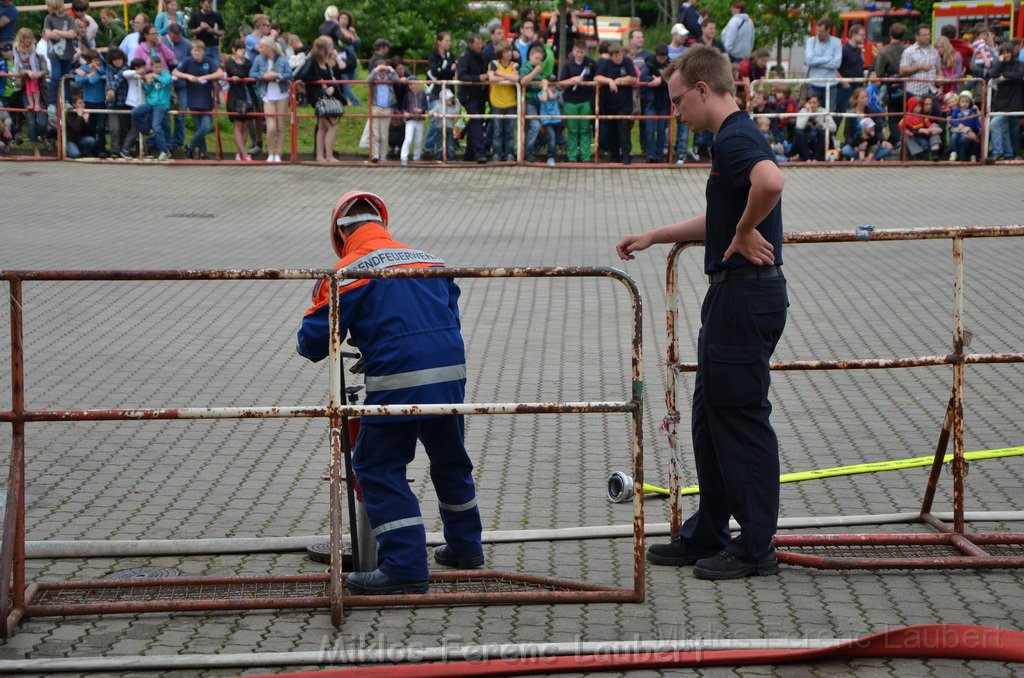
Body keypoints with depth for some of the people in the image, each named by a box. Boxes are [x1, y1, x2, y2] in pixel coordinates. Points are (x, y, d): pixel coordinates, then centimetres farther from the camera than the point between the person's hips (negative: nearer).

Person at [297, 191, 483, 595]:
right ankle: (465, 546, 38)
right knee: (450, 461, 24)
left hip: (397, 383, -6)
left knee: (379, 469, 3)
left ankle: (406, 565, -6)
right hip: (451, 375, 6)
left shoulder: (347, 273, -2)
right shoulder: (430, 261, 16)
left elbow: (314, 342, -2)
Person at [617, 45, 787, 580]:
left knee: (741, 418, -3)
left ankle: (756, 548, 6)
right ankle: (707, 535, 25)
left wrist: (745, 233, -24)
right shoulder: (734, 137, 16)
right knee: (711, 416, 16)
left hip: (746, 297, -10)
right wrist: (654, 236, 29)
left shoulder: (735, 139, -17)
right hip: (731, 295, 10)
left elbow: (770, 181, -40)